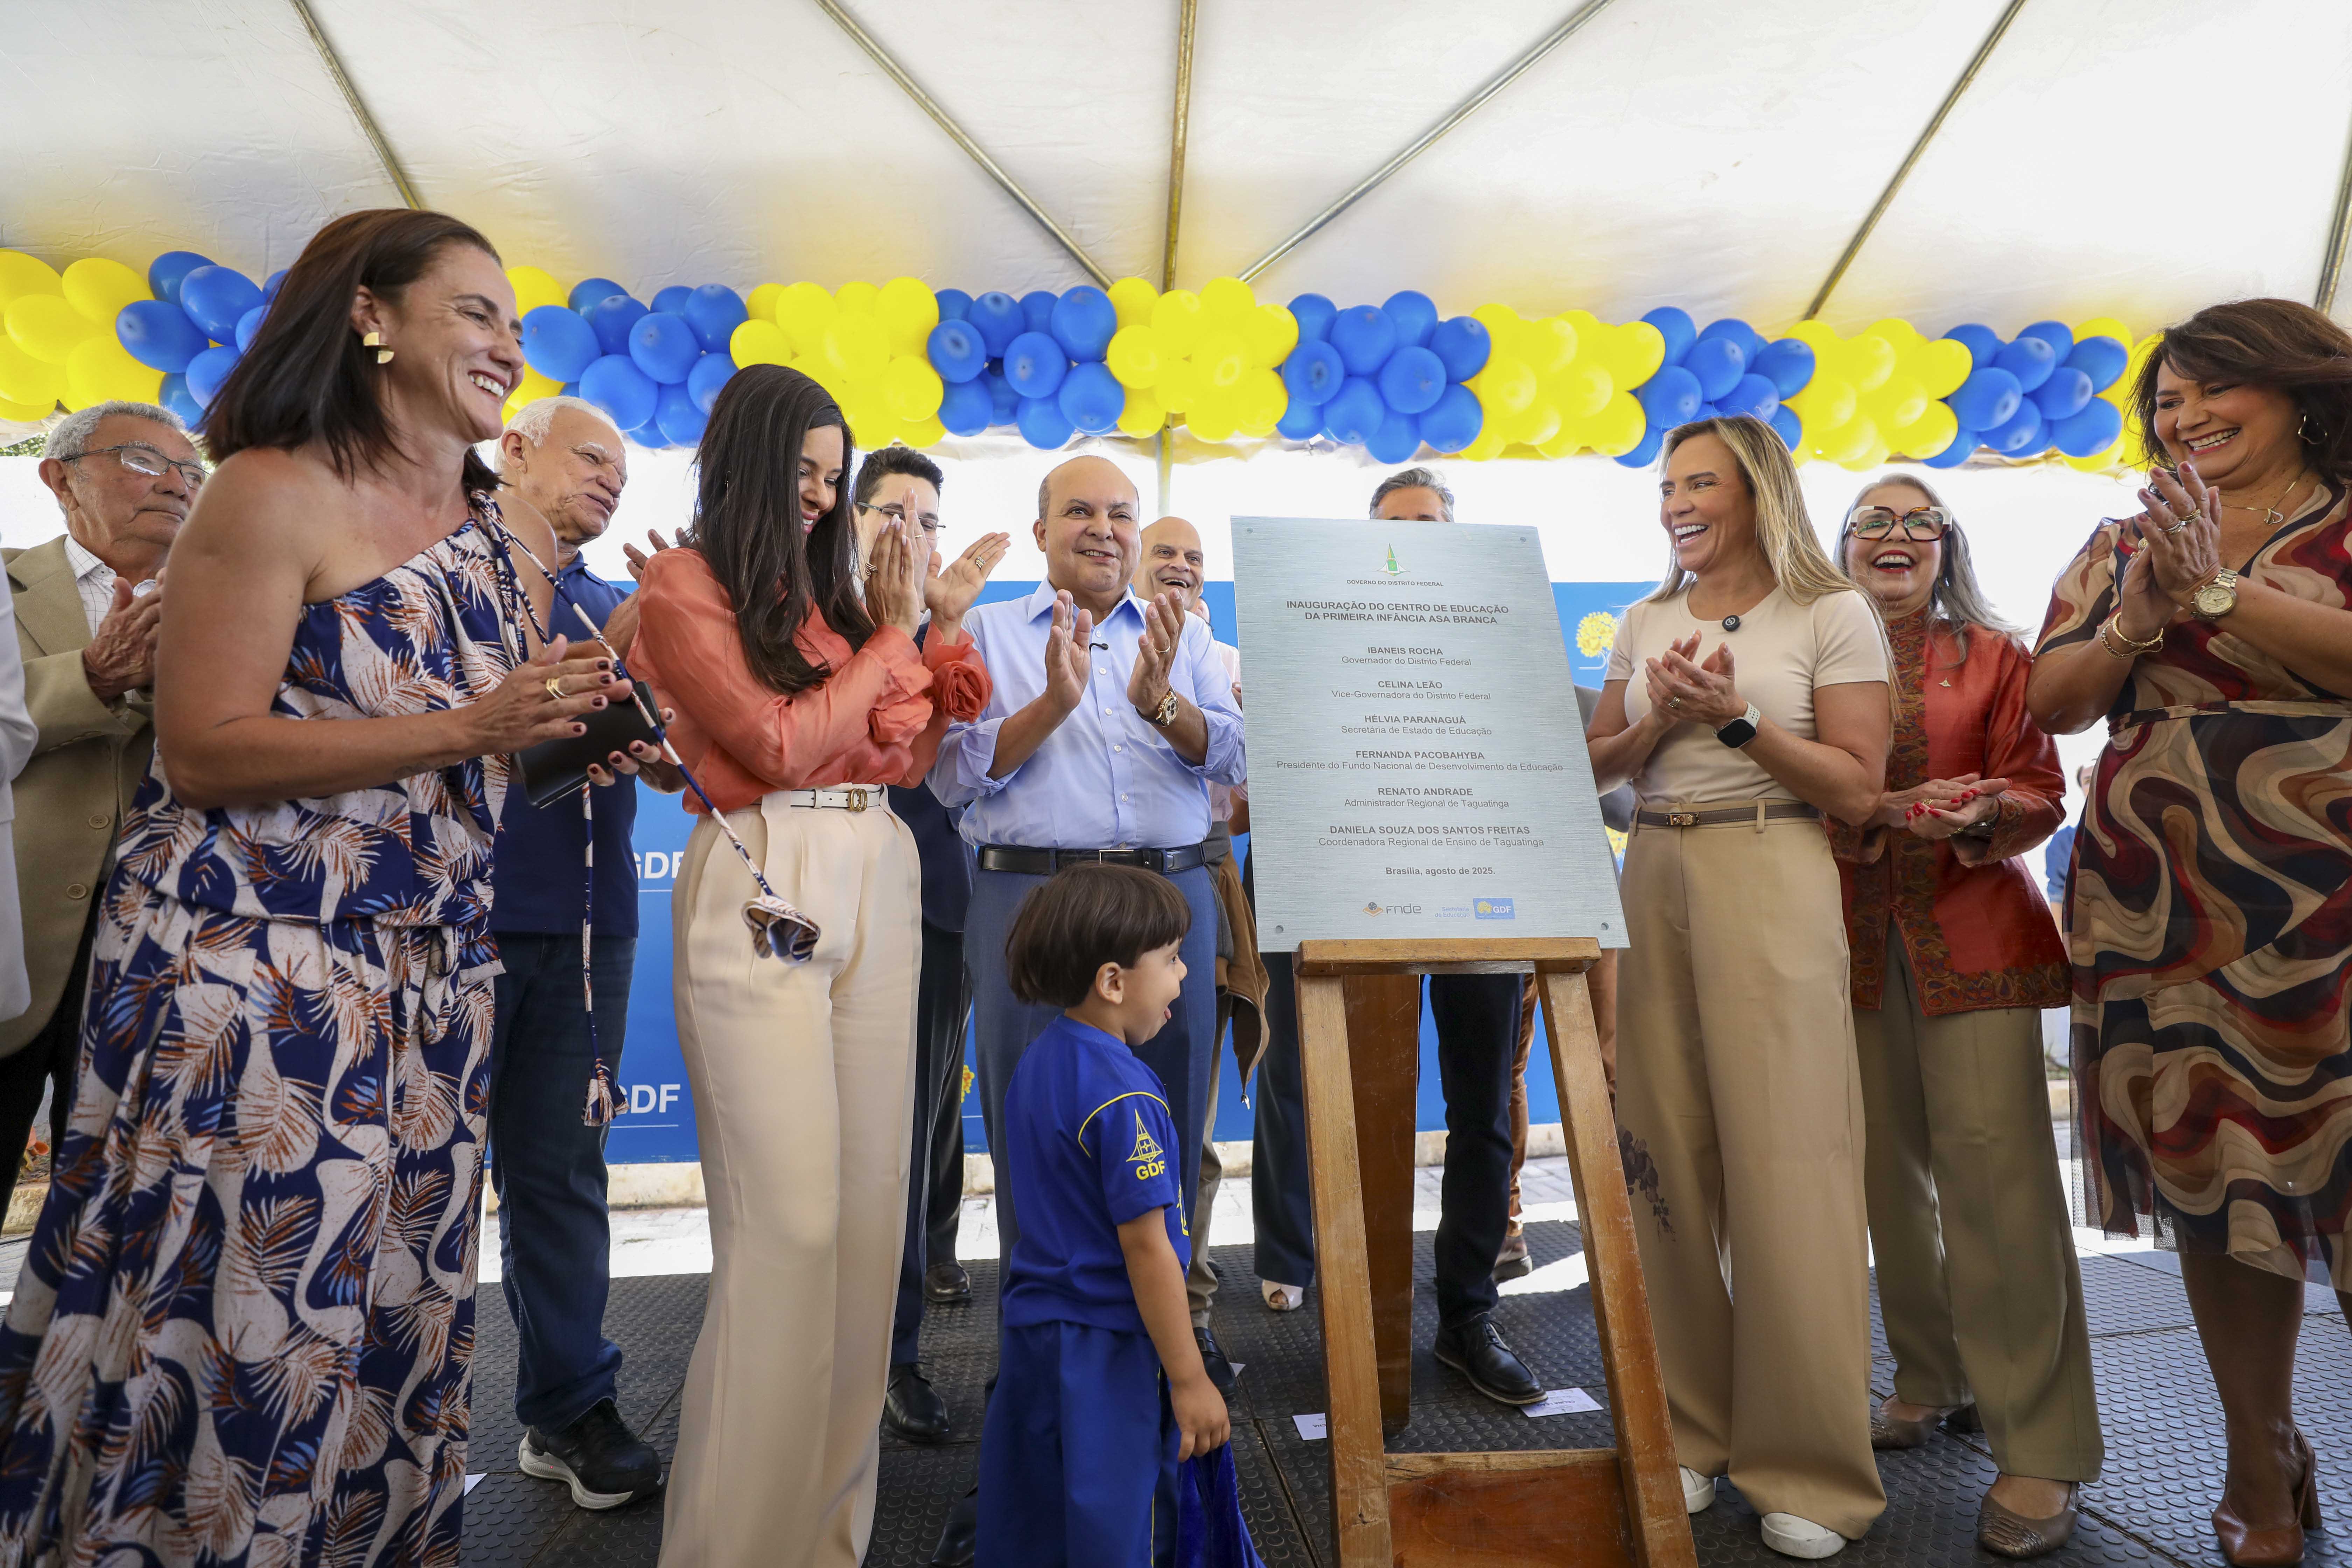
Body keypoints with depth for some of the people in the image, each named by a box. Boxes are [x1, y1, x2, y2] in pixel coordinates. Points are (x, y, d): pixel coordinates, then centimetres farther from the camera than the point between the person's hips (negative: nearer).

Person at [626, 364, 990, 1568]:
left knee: (870, 1209, 5)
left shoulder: (827, 586, 18)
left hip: (877, 884, 6)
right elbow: (778, 746, -7)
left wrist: (937, 622, 8)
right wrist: (891, 637, 1)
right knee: (790, 1222, -8)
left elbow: (904, 756, 13)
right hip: (763, 889, -6)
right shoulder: (682, 587, 3)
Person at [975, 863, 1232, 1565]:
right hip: (1106, 1349, -8)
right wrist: (1190, 1381, -14)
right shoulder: (1125, 1095, -23)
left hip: (1032, 1331, 8)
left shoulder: (1040, 1059, 3)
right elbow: (1146, 1250, -22)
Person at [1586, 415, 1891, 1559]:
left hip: (1770, 883, -4)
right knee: (1666, 1158, 5)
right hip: (1654, 880, 5)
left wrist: (1738, 719, -13)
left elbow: (1858, 788, -3)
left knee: (1783, 1162, -4)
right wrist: (1661, 718, -4)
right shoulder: (1646, 623, 15)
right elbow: (1599, 768, 14)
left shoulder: (1832, 615, 2)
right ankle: (1692, 1430, 20)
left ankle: (1810, 1468, 12)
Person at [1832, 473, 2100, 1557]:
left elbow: (2039, 789, 3)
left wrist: (1975, 813, -18)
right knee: (1890, 1166, 5)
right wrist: (1867, 815, -13)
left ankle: (2040, 1447, 0)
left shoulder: (1994, 654, 7)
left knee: (1992, 1164, -9)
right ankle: (1934, 1379, 25)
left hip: (1974, 932, -2)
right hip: (1857, 939, 2)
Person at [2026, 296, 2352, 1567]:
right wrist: (2142, 616, -9)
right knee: (2216, 1179, 8)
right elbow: (2053, 702, 6)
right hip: (2161, 908, 3)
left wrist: (2219, 588, -14)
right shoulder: (2122, 547, 15)